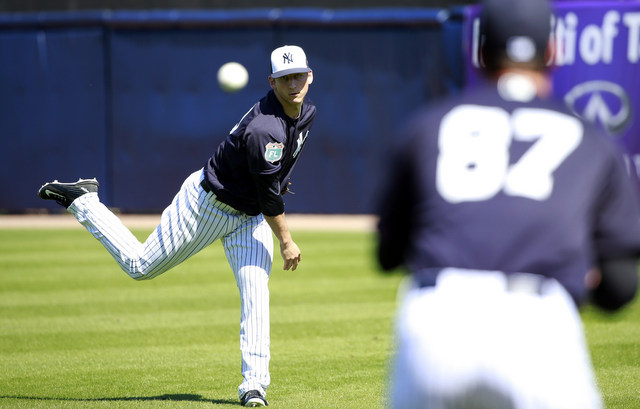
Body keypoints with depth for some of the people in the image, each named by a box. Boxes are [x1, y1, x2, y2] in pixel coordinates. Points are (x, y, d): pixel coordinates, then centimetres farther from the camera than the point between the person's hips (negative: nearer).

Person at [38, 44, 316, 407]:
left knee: (256, 292, -11)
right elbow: (269, 196, -28)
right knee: (140, 266, 6)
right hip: (207, 203, -7)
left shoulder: (308, 112, -4)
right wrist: (287, 242, -21)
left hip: (250, 217, 7)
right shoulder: (264, 129, -34)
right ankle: (81, 200, 22)